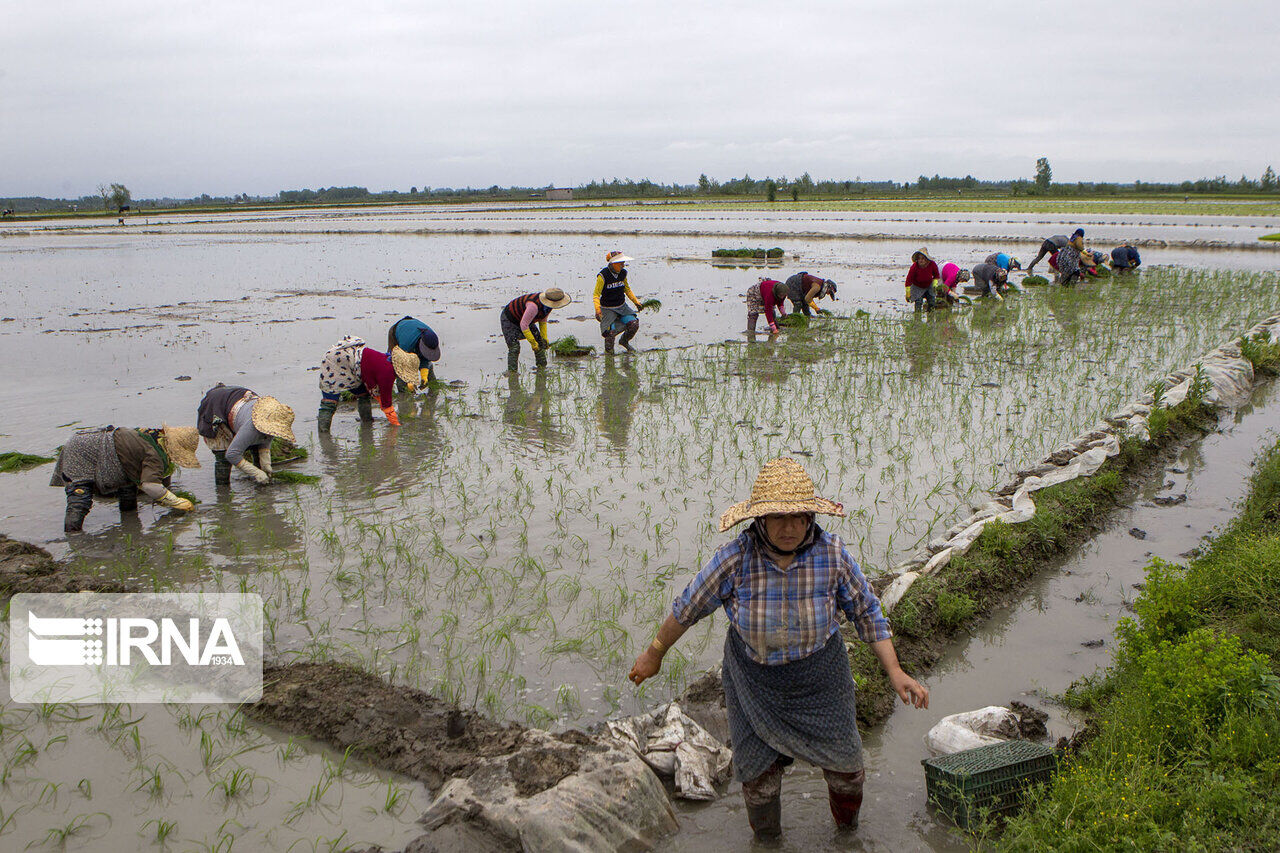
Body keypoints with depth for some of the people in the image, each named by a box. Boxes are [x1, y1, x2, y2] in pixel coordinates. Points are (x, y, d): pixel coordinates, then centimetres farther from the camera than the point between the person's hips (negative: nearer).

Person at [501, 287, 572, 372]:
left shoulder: (547, 304, -14)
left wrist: (544, 337, -2)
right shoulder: (534, 305, -42)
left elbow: (543, 320, 4)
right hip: (509, 319, -8)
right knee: (514, 348, -20)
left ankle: (542, 368, 20)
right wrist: (533, 342, -30)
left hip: (523, 318, 8)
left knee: (540, 343, 6)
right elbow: (523, 325, -36)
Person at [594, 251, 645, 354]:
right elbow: (596, 294, -16)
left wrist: (635, 301, 14)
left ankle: (624, 341, 16)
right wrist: (597, 309, -29)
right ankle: (608, 349, 8)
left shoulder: (623, 273, 1)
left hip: (622, 307, 5)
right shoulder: (603, 275, -17)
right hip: (608, 309, -5)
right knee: (610, 332, -23)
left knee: (634, 325, -15)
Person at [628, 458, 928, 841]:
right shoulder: (734, 558, -24)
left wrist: (895, 672, -12)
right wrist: (653, 655, 4)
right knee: (759, 774, 10)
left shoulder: (832, 553, -21)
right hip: (754, 677, -1)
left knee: (845, 765, 15)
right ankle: (767, 840, 43)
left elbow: (866, 610, -6)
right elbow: (688, 607, -8)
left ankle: (848, 829, 49)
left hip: (819, 675, 1)